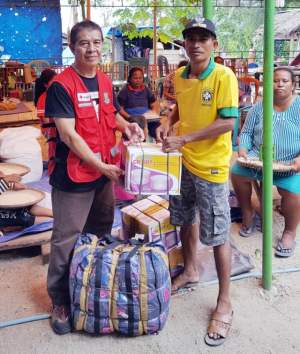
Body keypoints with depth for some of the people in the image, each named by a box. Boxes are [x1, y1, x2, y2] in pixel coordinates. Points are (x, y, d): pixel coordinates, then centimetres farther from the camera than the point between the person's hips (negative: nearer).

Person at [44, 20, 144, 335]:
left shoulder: (105, 81, 7)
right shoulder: (61, 85, -15)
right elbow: (67, 134, -20)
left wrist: (126, 125, 0)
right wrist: (101, 165, -20)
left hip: (104, 172, 8)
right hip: (73, 176, -7)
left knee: (100, 233, 20)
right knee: (67, 240, 3)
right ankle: (60, 301, 21)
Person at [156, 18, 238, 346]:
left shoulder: (224, 76, -14)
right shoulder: (179, 76, 5)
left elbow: (227, 122, -19)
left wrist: (184, 138, -22)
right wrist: (167, 123, 1)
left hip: (211, 167, -7)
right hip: (182, 161, 7)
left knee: (217, 235, 0)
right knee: (185, 219, 20)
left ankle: (224, 303, 15)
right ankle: (190, 271, 44)